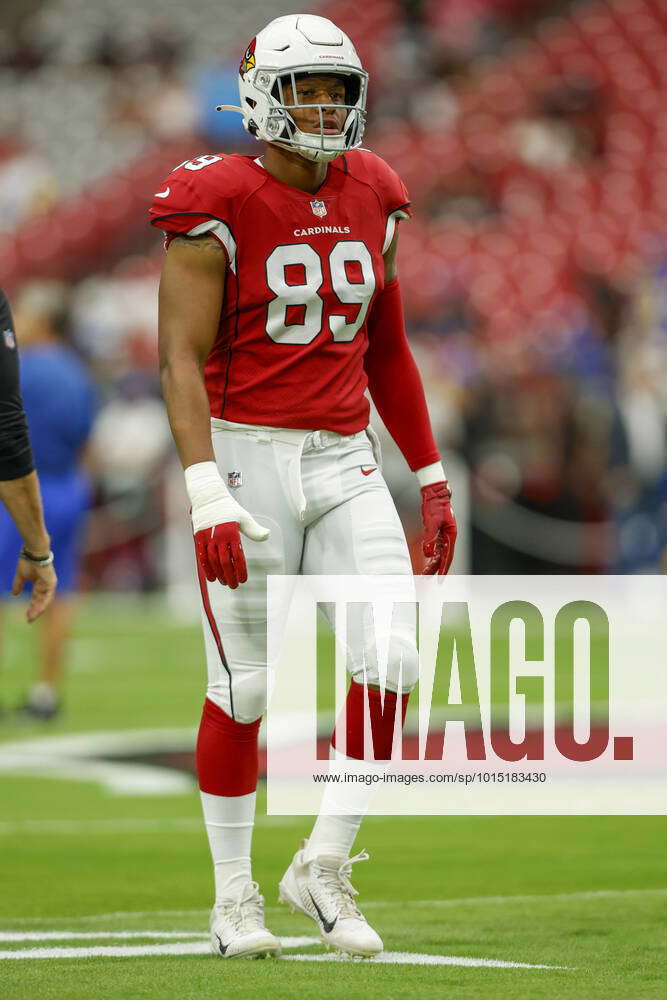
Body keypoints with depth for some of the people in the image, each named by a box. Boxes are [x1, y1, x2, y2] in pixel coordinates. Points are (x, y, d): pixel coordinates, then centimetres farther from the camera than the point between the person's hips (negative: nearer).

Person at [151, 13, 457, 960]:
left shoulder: (372, 200, 8)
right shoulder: (218, 209, -10)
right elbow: (183, 360, -14)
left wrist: (432, 479, 16)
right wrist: (207, 497, -24)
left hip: (345, 460, 5)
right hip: (247, 456, -5)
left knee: (392, 659, -9)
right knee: (244, 684, 0)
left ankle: (325, 864, 6)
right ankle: (235, 897, 14)